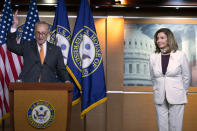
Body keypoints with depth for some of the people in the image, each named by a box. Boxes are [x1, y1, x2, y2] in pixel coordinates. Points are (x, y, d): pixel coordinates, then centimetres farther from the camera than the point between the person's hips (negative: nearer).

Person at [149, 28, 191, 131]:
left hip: (176, 98, -2)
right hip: (160, 99, 3)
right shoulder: (153, 57, 1)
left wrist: (182, 92, 11)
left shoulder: (180, 55, -6)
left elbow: (186, 77, 3)